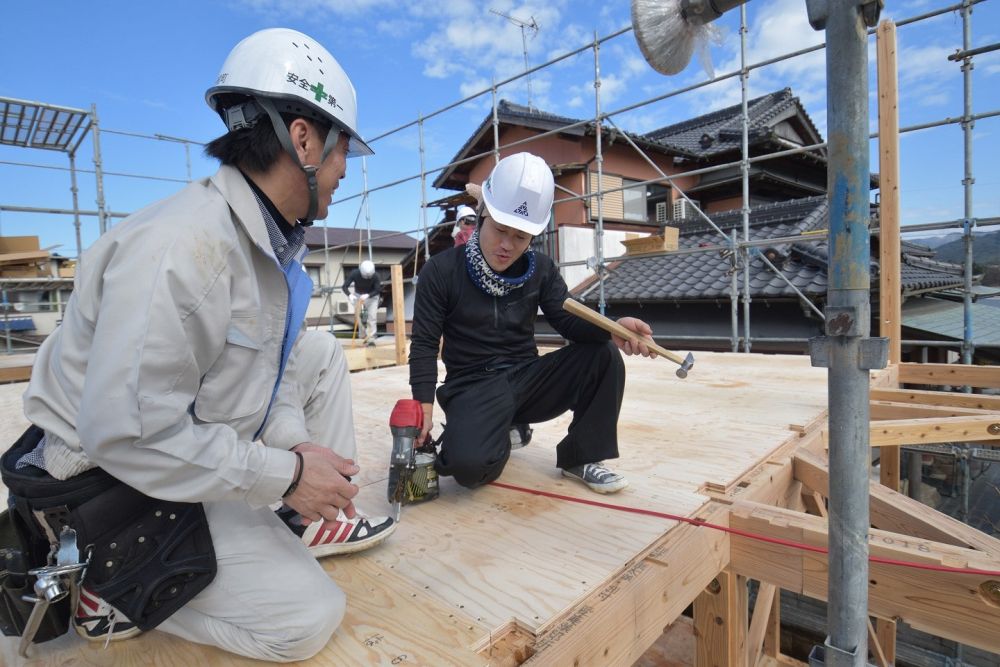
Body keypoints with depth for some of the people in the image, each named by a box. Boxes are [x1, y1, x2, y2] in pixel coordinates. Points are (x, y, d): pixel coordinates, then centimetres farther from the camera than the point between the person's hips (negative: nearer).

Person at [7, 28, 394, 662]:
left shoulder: (271, 240, 0)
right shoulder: (183, 246, -30)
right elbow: (128, 432, -31)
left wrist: (297, 444, -8)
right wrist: (285, 474, -24)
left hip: (194, 448, 9)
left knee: (320, 352, 7)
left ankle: (303, 521, 11)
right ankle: (113, 583, 4)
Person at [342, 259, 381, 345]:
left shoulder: (375, 276, -28)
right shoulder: (354, 274, -26)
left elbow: (378, 289, -24)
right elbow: (345, 286, -24)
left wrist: (367, 295, -42)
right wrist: (349, 295, -45)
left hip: (371, 296, -1)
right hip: (358, 295, 1)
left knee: (372, 317, -13)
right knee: (358, 316, -4)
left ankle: (371, 338, -10)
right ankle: (365, 335, 13)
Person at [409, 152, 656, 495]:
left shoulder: (541, 269, 3)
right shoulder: (441, 271, -8)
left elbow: (570, 321, -6)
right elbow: (424, 345, -6)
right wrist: (424, 406, -18)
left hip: (527, 379, 4)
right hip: (473, 387, -3)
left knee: (604, 355, -18)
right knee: (468, 465, -32)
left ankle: (580, 457, -1)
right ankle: (501, 432, 6)